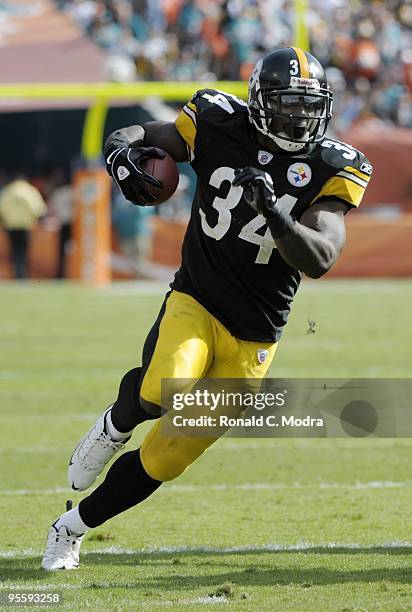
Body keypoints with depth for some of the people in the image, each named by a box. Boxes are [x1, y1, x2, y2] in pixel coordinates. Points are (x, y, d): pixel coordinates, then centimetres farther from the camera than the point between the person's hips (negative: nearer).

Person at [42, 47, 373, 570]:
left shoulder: (332, 169, -7)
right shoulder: (220, 127, -5)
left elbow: (320, 260, -18)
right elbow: (139, 137, 8)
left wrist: (273, 214, -35)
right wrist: (122, 153, -16)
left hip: (250, 343, 1)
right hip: (194, 304, -1)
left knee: (162, 462, 6)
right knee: (162, 390, -35)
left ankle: (72, 528, 29)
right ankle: (116, 425, 1)